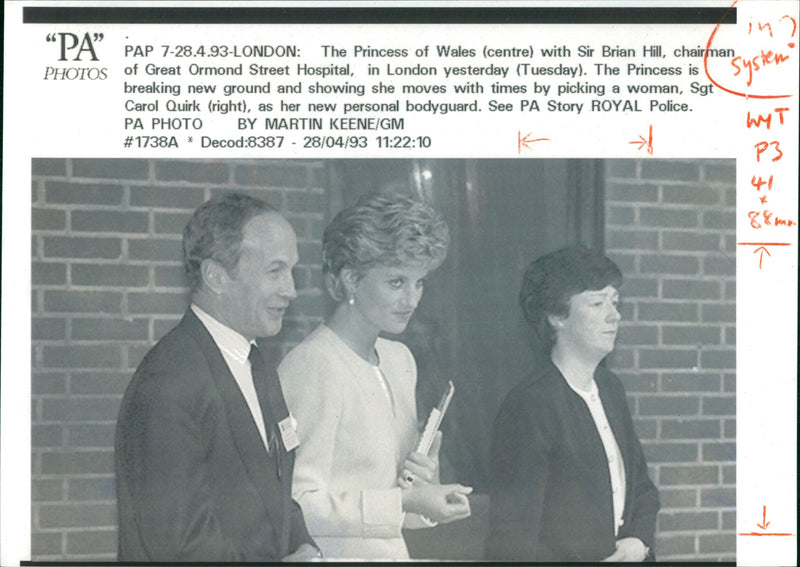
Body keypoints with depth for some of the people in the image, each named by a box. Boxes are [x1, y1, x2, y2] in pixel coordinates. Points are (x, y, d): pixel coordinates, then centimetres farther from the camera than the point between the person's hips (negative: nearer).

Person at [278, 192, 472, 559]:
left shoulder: (400, 360, 11)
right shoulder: (312, 365, -13)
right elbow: (299, 505, -17)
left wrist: (425, 485, 0)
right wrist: (404, 501, -18)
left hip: (392, 553, 7)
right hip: (332, 556, -7)